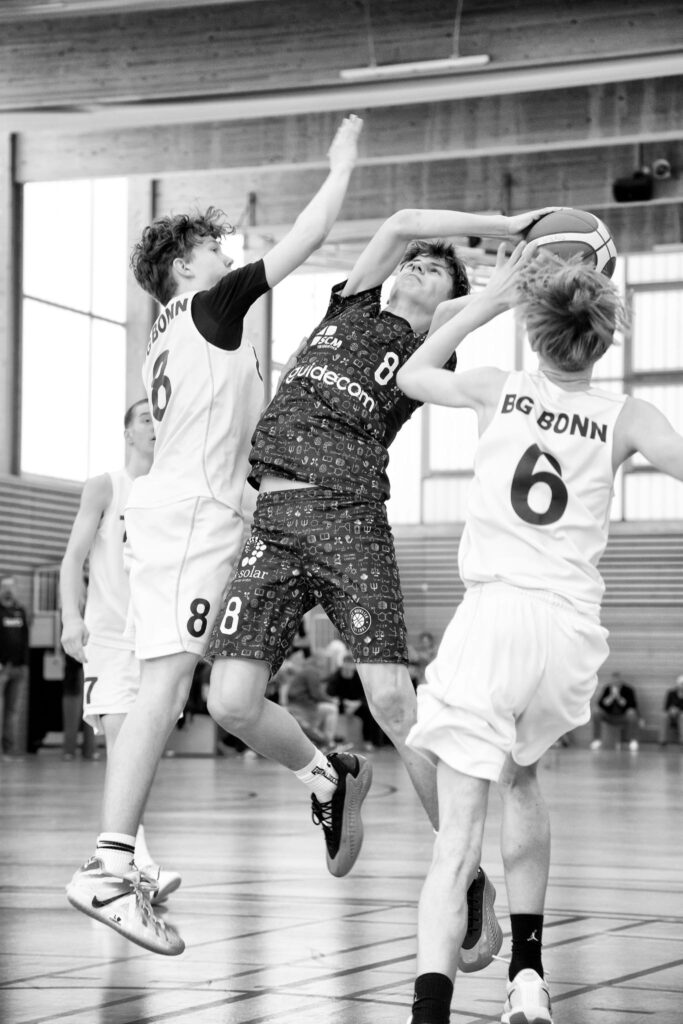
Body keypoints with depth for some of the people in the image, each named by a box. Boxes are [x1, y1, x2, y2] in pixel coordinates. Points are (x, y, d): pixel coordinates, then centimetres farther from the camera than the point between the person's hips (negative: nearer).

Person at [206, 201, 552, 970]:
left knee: (392, 703, -15)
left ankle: (469, 875, -5)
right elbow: (397, 225, 12)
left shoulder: (427, 350, 14)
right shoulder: (350, 308, 23)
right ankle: (329, 782, 22)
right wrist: (501, 226, 12)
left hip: (350, 518, -3)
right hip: (272, 523, 3)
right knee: (231, 704, -9)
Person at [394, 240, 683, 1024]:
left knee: (456, 841, -6)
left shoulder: (498, 390, 5)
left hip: (493, 618, -2)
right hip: (573, 634, 2)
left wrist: (489, 300, 25)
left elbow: (410, 376, 23)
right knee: (519, 778, 30)